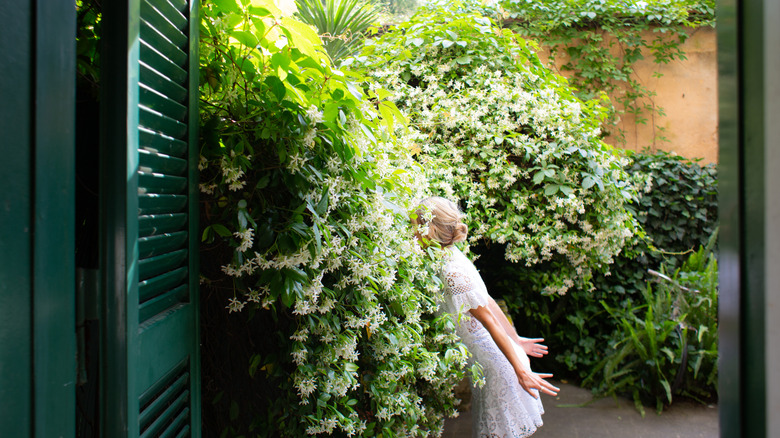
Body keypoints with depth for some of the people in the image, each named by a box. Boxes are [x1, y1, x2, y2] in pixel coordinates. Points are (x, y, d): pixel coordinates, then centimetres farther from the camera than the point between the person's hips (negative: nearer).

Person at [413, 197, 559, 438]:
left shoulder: (453, 272, -25)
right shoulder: (450, 255, 4)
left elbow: (489, 320, -23)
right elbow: (488, 301, 11)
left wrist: (520, 370, -20)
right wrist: (516, 339, 18)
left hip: (490, 355, -9)